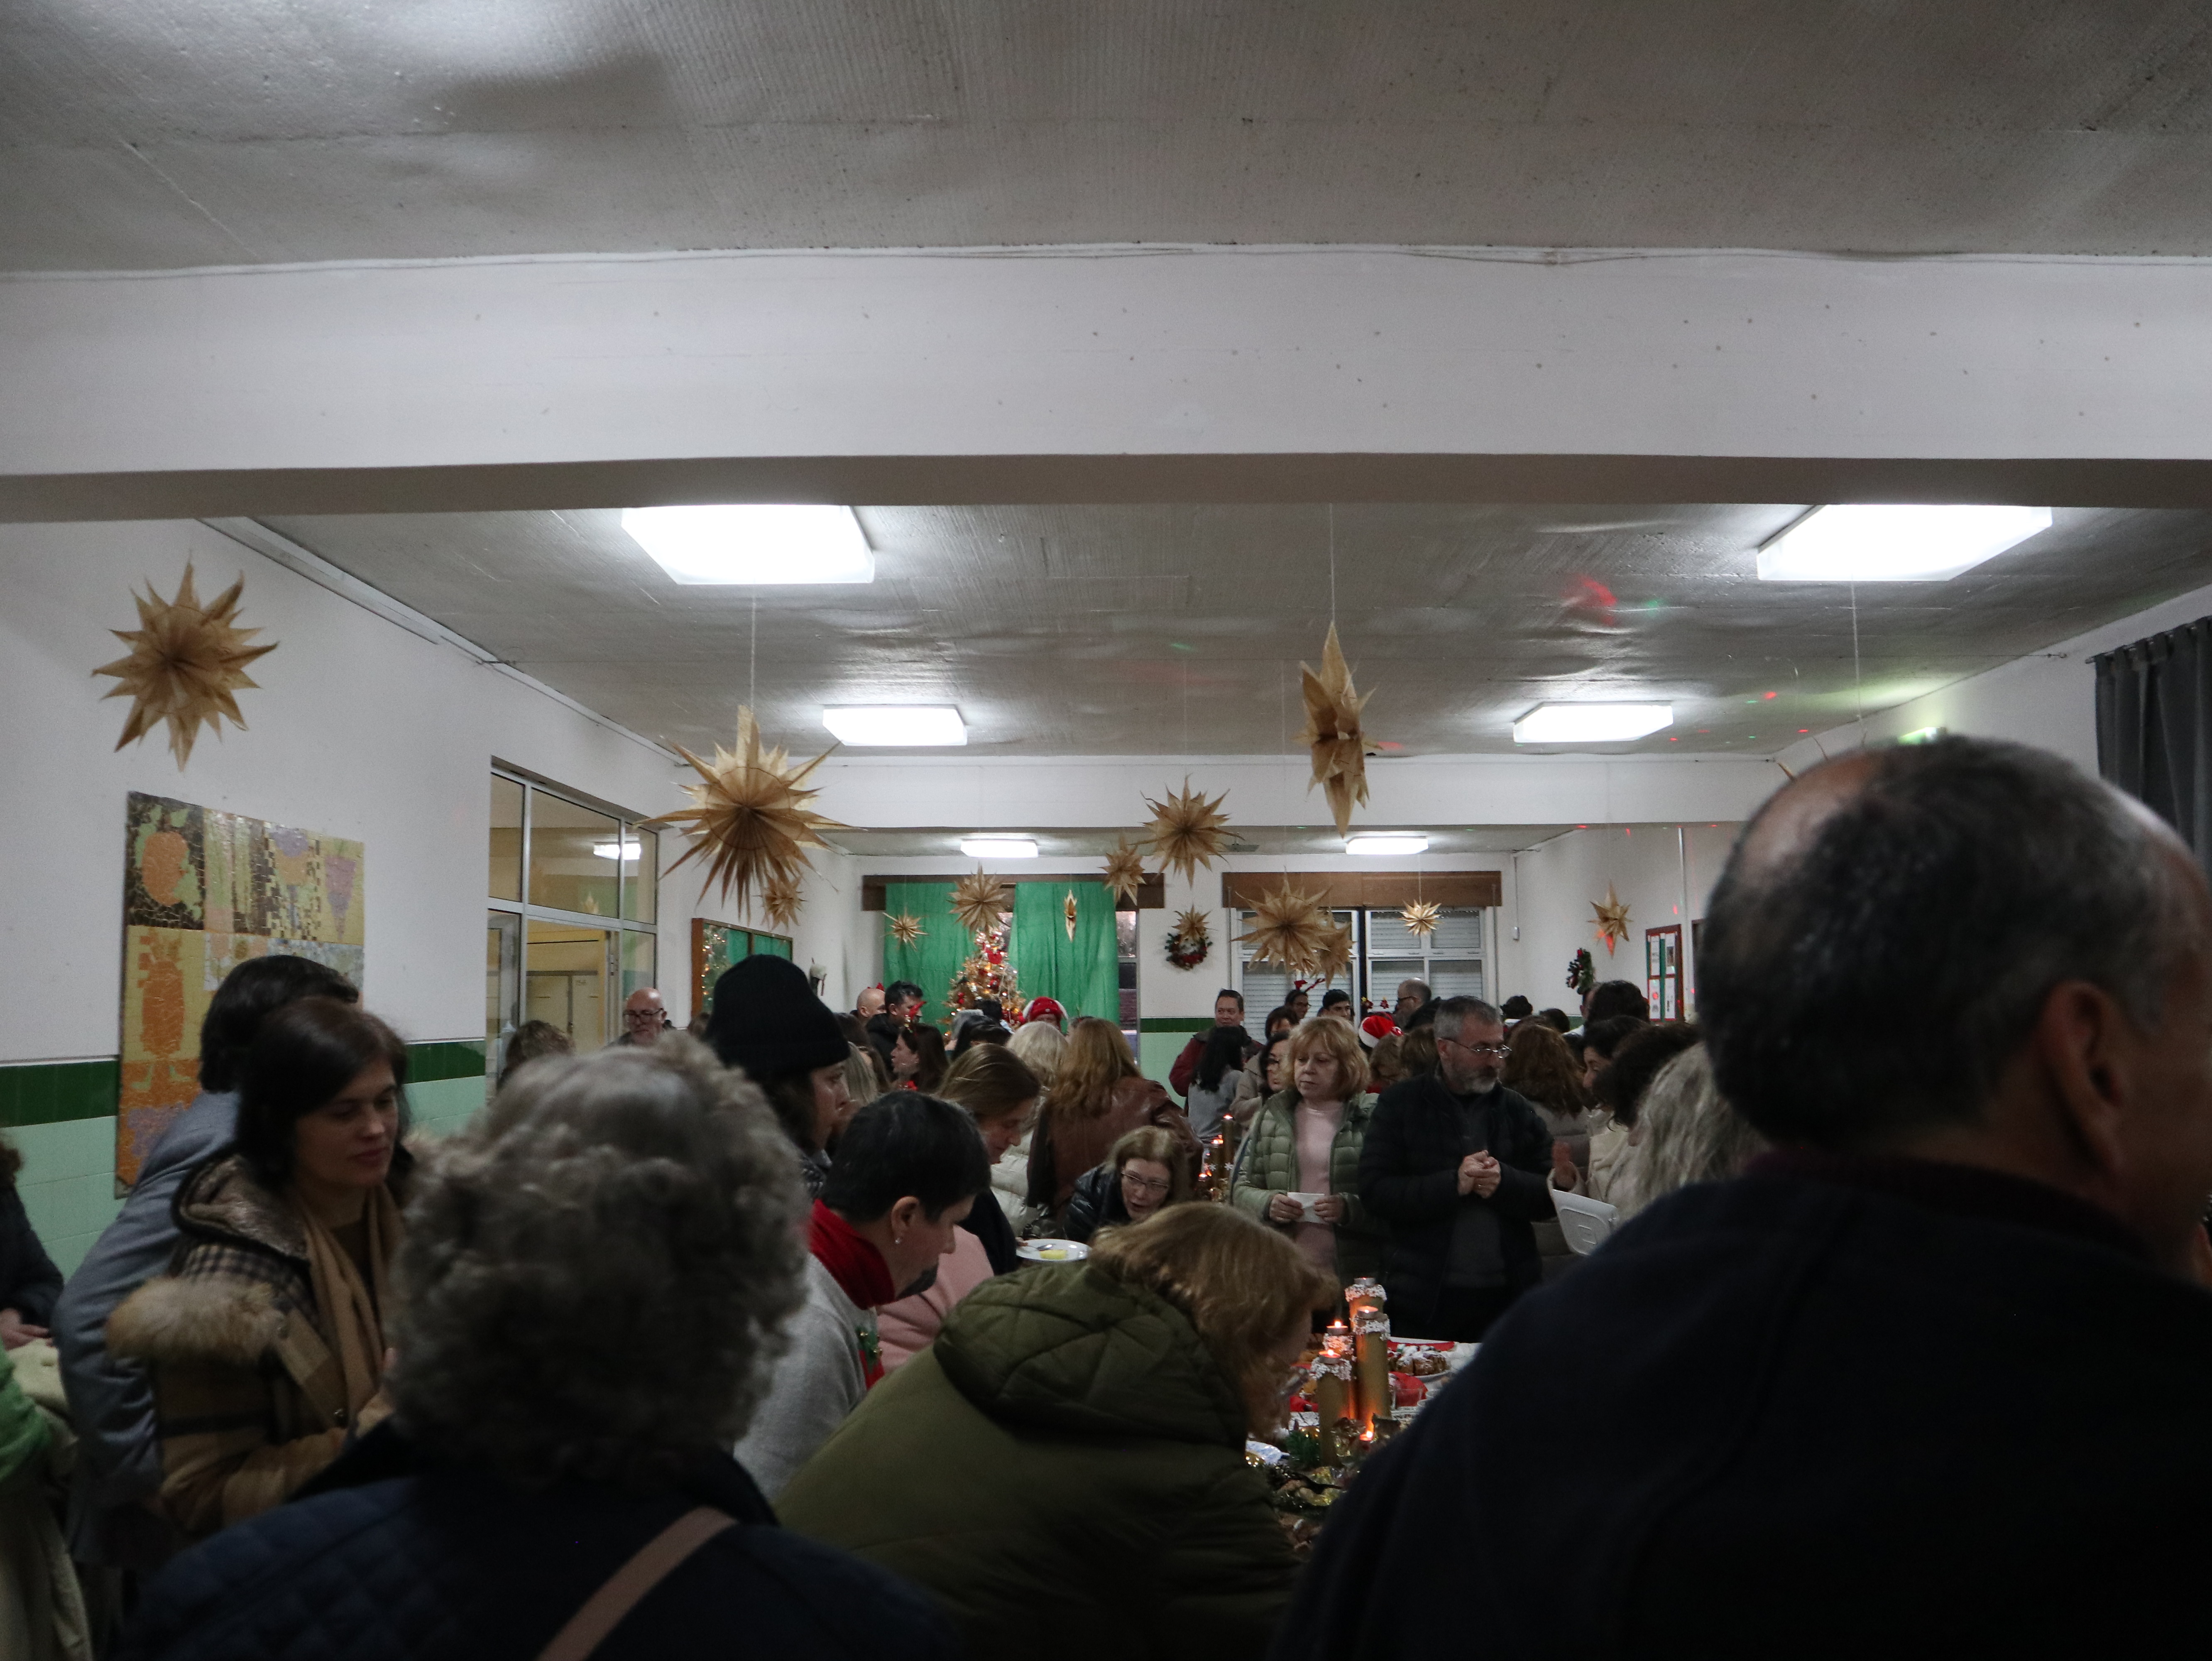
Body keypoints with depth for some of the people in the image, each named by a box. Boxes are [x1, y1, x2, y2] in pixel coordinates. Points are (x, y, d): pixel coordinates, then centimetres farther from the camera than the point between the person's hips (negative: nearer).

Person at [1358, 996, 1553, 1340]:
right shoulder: (1401, 1106, 0)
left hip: (1505, 1296, 3)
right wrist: (1454, 1184, -20)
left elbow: (1551, 1195, 5)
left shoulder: (1516, 1109, 10)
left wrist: (1504, 1181, -15)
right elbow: (1374, 1190, -10)